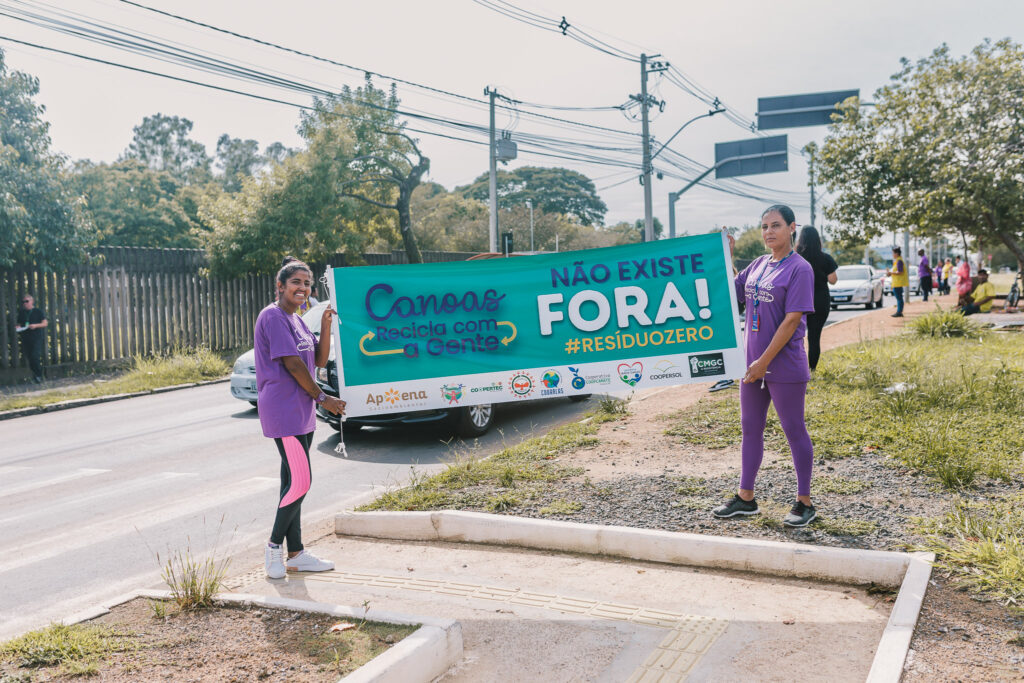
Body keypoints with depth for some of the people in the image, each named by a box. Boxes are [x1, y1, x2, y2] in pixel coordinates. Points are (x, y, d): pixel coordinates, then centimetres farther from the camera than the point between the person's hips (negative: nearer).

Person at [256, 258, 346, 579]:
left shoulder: (297, 320, 17)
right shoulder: (272, 316, -11)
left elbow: (320, 360, 13)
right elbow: (292, 363, -15)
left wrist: (326, 324, 0)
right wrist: (322, 397, -9)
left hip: (300, 411, 9)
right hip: (283, 410, -9)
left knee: (294, 481, 10)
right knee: (300, 480, -10)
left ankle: (296, 554, 16)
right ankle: (274, 544, 7)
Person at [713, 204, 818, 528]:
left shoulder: (799, 268, -11)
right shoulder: (758, 264, 9)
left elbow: (792, 319, -17)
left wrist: (765, 361, -19)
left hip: (785, 365, -7)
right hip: (753, 363, 7)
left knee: (794, 431, 4)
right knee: (750, 428, 13)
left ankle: (804, 503, 17)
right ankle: (745, 498, 25)